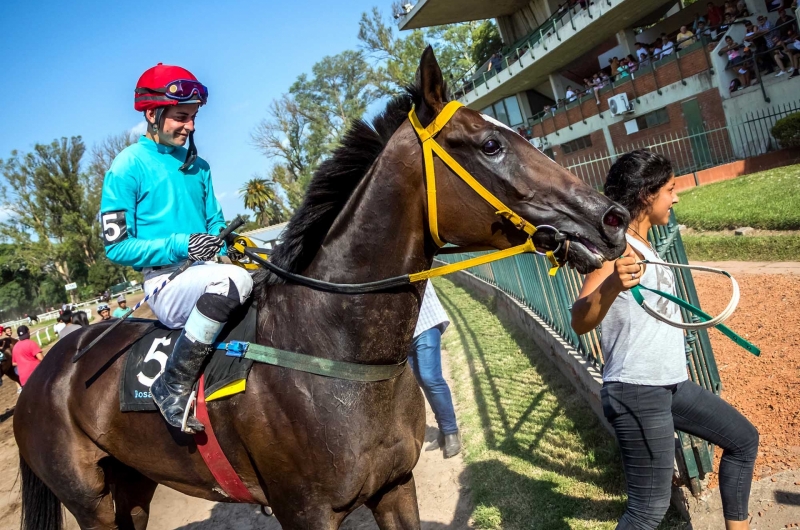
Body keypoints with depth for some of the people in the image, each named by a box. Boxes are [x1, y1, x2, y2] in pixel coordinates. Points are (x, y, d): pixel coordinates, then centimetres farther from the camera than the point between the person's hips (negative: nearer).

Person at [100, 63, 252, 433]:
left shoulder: (198, 166, 15)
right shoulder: (128, 166, -4)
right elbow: (116, 246, -8)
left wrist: (229, 244, -2)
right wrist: (178, 246, -21)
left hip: (207, 275, 7)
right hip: (166, 284, -7)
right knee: (233, 280, -35)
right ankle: (172, 387, -23)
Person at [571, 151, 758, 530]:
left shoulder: (643, 245, 11)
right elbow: (580, 323, -34)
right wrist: (611, 285, -50)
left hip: (672, 384, 10)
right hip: (636, 392, -10)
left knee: (743, 439, 23)